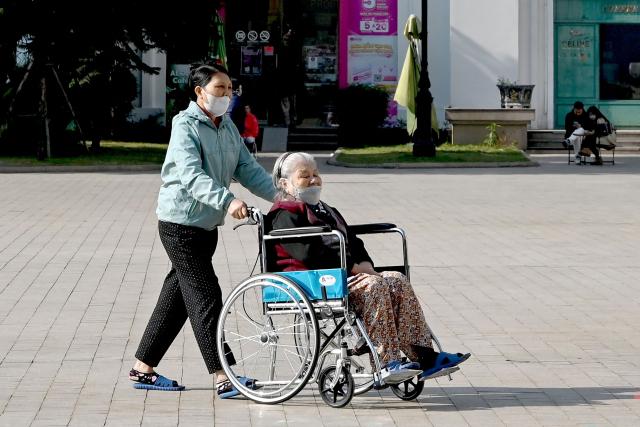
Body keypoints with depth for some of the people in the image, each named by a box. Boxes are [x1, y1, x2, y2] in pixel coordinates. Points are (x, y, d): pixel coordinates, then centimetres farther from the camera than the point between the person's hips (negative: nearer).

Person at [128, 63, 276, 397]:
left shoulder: (227, 127, 11)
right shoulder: (185, 126, -15)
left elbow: (247, 169, 10)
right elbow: (191, 175, -29)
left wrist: (279, 195, -5)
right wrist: (227, 201, -43)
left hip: (207, 225, 9)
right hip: (181, 222, -9)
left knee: (177, 297, 12)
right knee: (205, 296, -10)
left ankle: (143, 369, 21)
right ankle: (224, 378, -11)